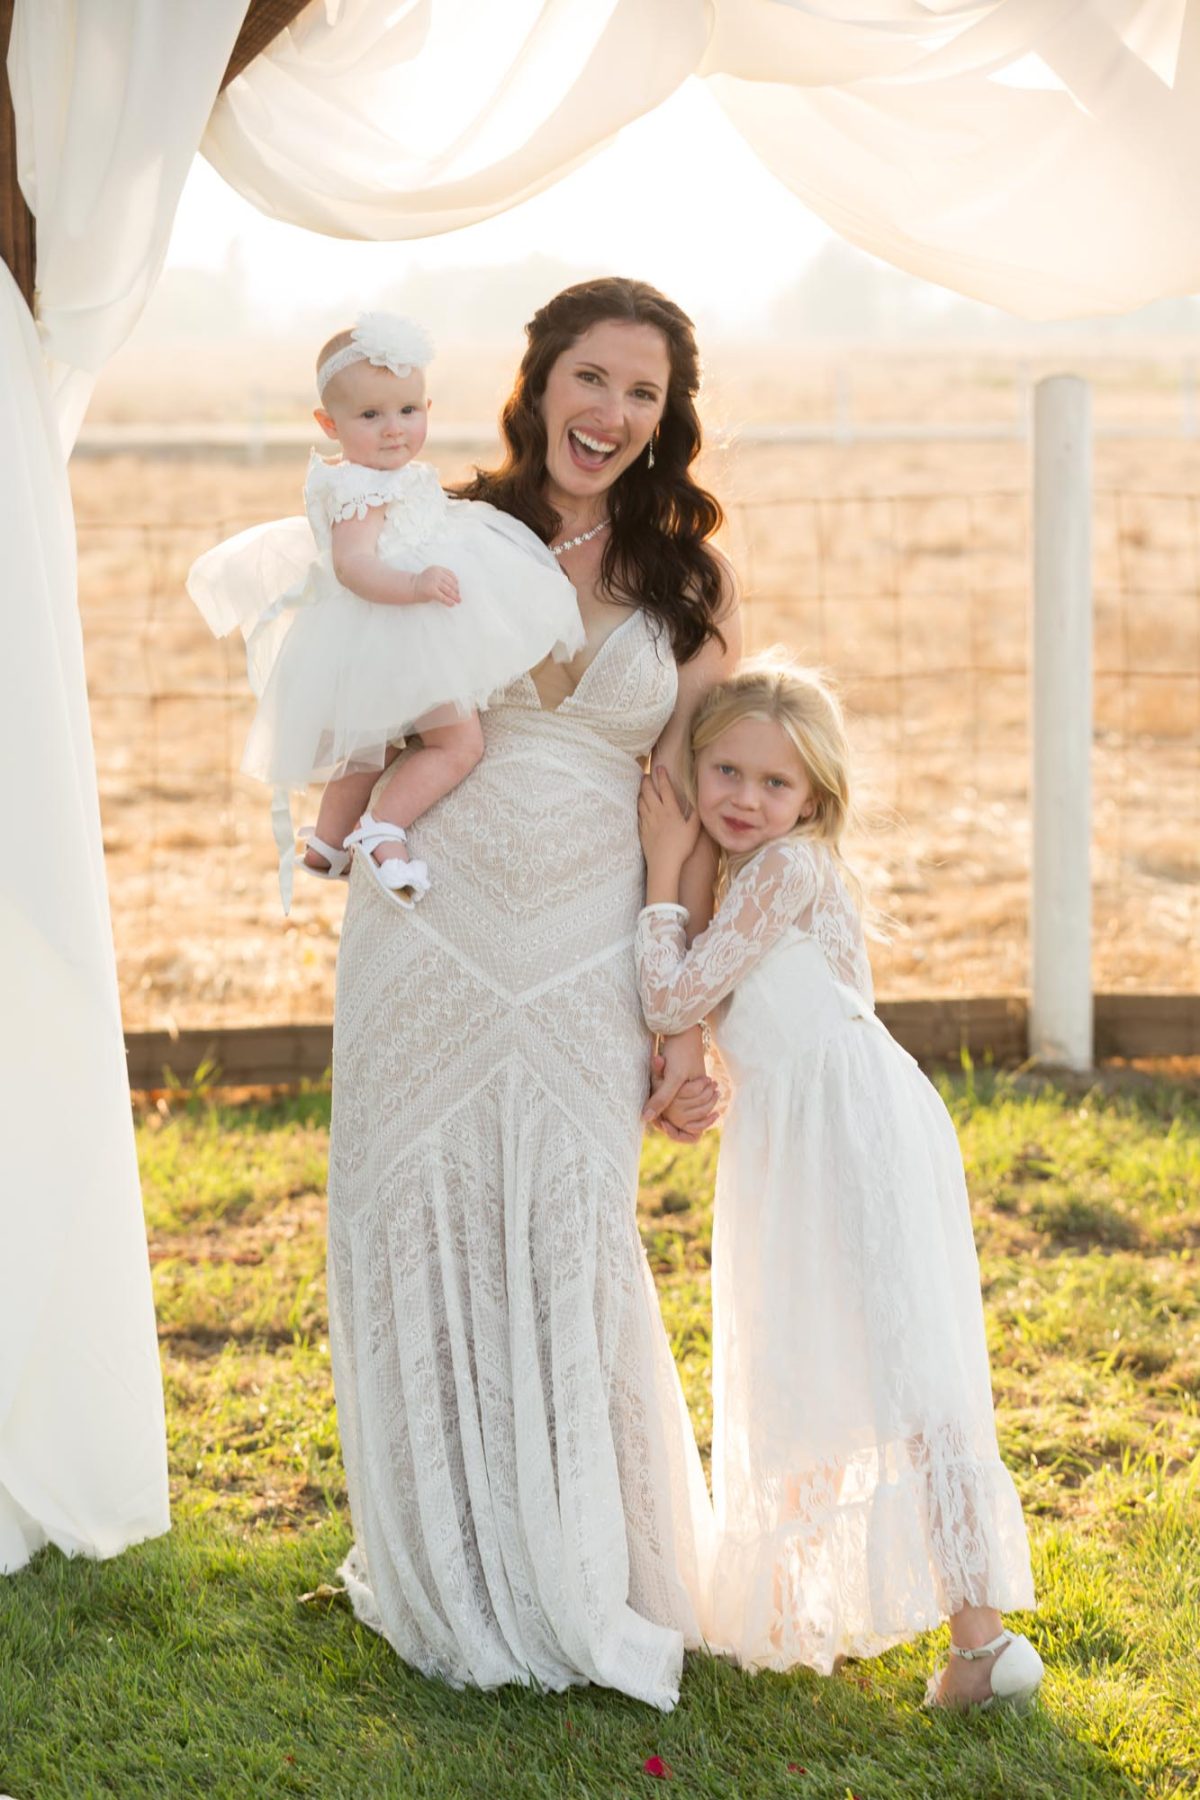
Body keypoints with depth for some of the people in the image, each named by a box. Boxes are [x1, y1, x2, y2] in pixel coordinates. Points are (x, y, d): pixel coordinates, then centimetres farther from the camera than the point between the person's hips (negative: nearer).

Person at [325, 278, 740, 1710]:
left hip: (584, 962, -1)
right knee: (420, 1248, 6)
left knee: (573, 1259, 2)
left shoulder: (689, 583, 5)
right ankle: (447, 1579, 26)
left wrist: (689, 1018, -1)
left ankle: (584, 1583, 23)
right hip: (426, 935, 1)